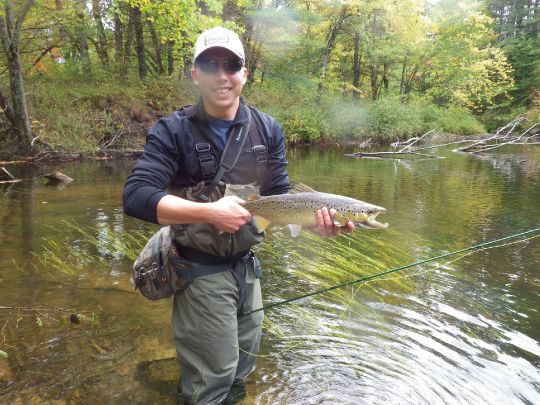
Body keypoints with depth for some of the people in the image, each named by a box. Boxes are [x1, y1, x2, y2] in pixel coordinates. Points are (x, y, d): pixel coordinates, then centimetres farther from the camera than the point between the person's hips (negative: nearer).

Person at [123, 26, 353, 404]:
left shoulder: (268, 130, -1)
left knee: (240, 372, 24)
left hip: (247, 265, 5)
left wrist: (314, 220, -20)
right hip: (201, 270, -5)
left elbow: (280, 199, 0)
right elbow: (136, 198, -23)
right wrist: (210, 212, -31)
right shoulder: (173, 131, -13)